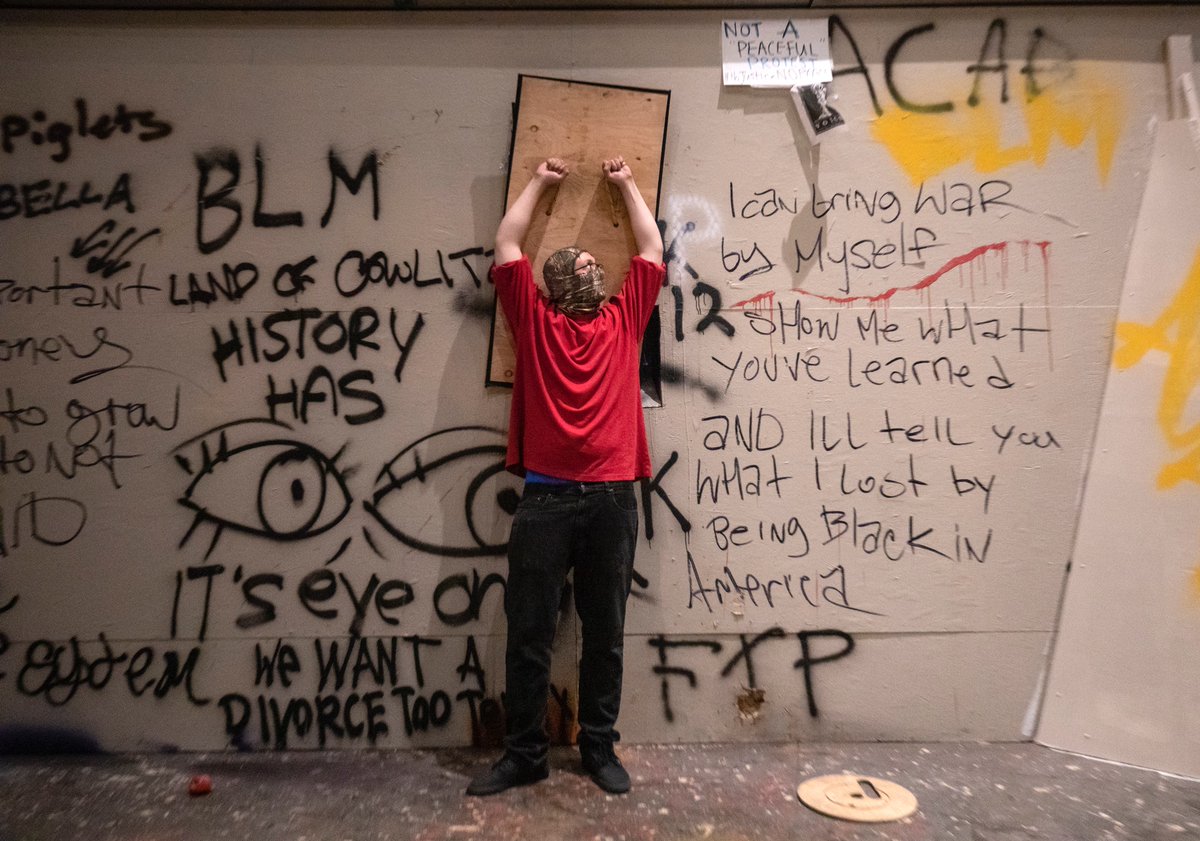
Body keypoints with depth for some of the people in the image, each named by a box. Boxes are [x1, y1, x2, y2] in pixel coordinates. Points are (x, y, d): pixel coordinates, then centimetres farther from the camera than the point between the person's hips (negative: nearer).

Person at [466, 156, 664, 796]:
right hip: (545, 498, -1)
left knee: (605, 634, 11)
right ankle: (524, 754, 20)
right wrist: (538, 182, 25)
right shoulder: (534, 319, 10)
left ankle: (599, 748, 25)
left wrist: (626, 184, 31)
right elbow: (506, 245, 13)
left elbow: (652, 249, 22)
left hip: (613, 499, 2)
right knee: (529, 633, 6)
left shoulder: (624, 318, 15)